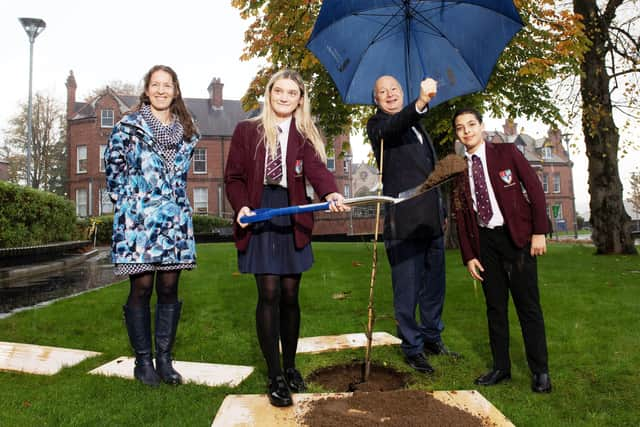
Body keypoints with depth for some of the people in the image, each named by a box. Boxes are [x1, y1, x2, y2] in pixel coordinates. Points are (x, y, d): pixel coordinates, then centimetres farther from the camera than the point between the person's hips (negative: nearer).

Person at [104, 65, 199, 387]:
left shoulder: (186, 131, 13)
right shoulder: (129, 125, 2)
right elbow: (113, 167, 5)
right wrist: (127, 202, 5)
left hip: (175, 219, 4)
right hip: (137, 218, -3)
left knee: (169, 288, 5)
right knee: (141, 288, 0)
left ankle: (164, 359, 16)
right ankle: (143, 361, 14)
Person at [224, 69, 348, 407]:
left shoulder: (306, 136, 6)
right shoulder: (246, 131, 6)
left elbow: (316, 169, -13)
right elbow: (233, 176, 4)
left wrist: (331, 193, -33)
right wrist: (241, 206, -14)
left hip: (293, 220, 1)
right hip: (258, 218, -1)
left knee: (290, 295, 7)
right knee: (269, 293, -7)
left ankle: (290, 367, 26)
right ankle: (275, 378, 4)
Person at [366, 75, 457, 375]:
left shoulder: (418, 127, 22)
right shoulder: (378, 124, -1)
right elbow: (395, 127, -27)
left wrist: (442, 212, 23)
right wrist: (420, 103, -45)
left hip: (432, 220, 8)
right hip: (404, 223, -8)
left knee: (434, 285, 16)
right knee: (407, 290, 0)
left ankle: (432, 338, 31)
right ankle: (412, 348, 14)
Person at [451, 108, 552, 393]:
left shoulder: (507, 153, -1)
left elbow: (535, 189, -2)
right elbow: (460, 215, 8)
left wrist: (539, 232, -9)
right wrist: (469, 256, 4)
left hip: (516, 236, -3)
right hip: (484, 241, 3)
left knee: (528, 305, 1)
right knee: (495, 306, 9)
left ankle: (540, 371, 12)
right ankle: (501, 367, 20)